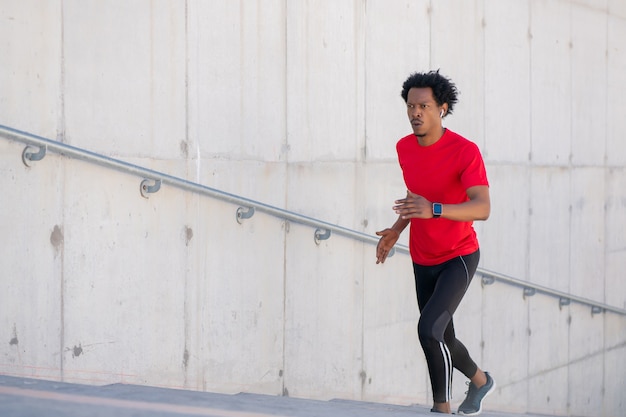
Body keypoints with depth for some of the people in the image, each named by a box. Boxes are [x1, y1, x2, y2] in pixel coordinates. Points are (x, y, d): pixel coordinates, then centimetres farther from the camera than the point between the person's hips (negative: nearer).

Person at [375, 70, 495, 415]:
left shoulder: (466, 151, -23)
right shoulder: (404, 148, -3)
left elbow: (482, 209, -33)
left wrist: (433, 210, -48)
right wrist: (396, 230, 3)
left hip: (459, 257, -6)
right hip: (423, 261, 7)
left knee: (429, 329, -23)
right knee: (442, 340, 15)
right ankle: (480, 381, 44)